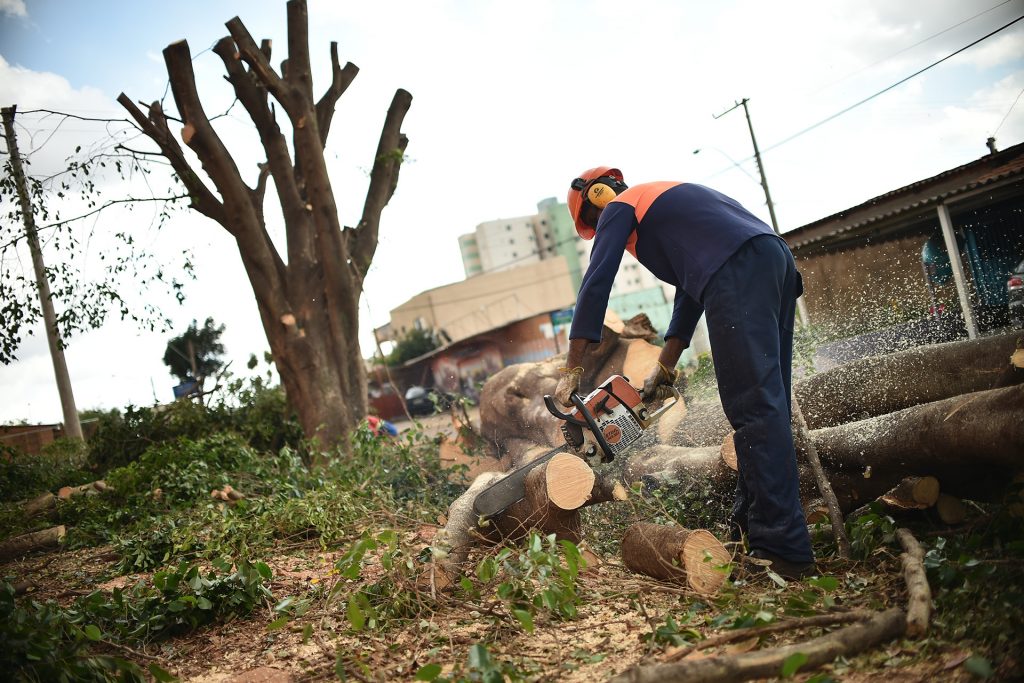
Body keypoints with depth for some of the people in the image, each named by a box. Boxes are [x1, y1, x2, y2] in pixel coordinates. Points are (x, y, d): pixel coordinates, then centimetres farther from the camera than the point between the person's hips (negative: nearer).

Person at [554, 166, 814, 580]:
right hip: (777, 259, 10)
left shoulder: (620, 207, 14)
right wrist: (665, 367, 28)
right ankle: (751, 529, 11)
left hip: (735, 272, -10)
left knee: (756, 408, -15)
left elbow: (596, 282, 4)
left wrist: (572, 369, 6)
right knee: (765, 407, 9)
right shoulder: (666, 204, 38)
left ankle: (784, 550, -18)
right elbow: (690, 290, 33)